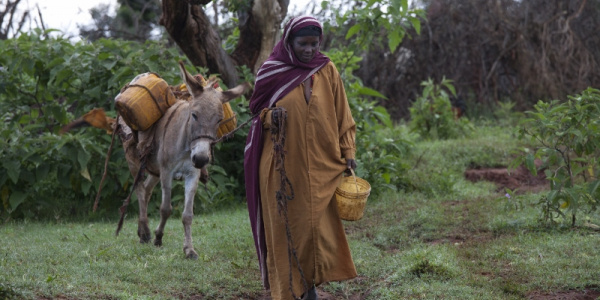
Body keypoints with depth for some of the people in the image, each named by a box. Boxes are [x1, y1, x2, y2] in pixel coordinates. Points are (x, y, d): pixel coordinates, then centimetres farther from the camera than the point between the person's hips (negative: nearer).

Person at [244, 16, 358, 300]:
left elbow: (342, 116, 8)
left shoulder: (327, 72, 4)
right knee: (285, 228, 0)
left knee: (320, 226, 0)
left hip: (320, 167, 1)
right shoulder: (273, 72, 0)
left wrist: (348, 153, 2)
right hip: (283, 166, -1)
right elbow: (259, 110, 9)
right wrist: (270, 117, -14)